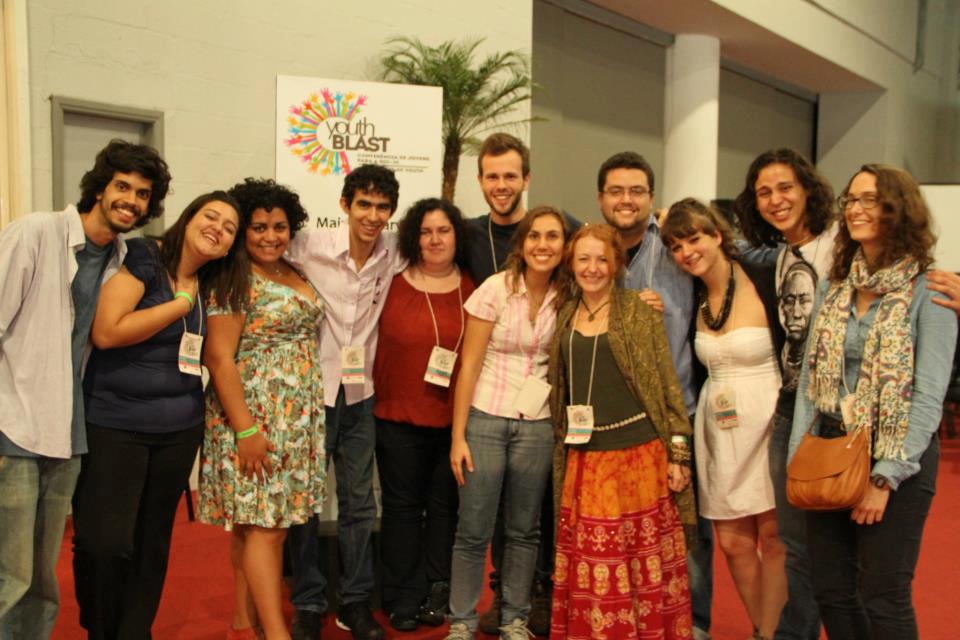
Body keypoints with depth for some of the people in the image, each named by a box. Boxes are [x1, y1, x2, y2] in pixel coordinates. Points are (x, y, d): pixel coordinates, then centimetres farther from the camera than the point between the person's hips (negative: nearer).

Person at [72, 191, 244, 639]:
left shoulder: (208, 285, 9)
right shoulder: (141, 257, -9)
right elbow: (106, 332, -20)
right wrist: (182, 302, -14)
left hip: (179, 429, 6)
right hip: (114, 424, -6)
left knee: (153, 541, 11)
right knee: (104, 542, -7)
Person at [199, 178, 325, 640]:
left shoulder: (296, 276, 12)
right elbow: (219, 359, -15)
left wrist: (311, 416, 12)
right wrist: (245, 430, -20)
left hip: (298, 420, 7)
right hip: (254, 417, -7)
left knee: (266, 522, 11)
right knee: (264, 524, -6)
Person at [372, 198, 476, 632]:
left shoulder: (473, 290, 2)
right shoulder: (393, 286, -3)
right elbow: (376, 349, -1)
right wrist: (377, 398, -3)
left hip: (456, 420, 2)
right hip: (399, 419, -1)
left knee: (445, 506, 11)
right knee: (402, 506, 10)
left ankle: (435, 592, 27)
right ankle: (402, 598, 24)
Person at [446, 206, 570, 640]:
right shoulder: (496, 289, -10)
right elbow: (469, 365, -7)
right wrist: (458, 436, -10)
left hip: (538, 425, 3)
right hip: (486, 419, -3)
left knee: (524, 530, 12)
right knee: (474, 530, 2)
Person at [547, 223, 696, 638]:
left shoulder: (640, 311, -1)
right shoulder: (566, 316, 11)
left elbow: (667, 383, -2)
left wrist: (679, 453, -7)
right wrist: (562, 448, 12)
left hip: (640, 453, -3)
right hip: (584, 460, 3)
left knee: (645, 561, 4)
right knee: (588, 565, 6)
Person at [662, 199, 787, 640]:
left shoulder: (765, 282, -11)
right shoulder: (692, 298, 5)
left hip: (767, 424, -5)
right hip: (717, 430, 5)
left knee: (773, 537, 1)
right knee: (733, 542, 9)